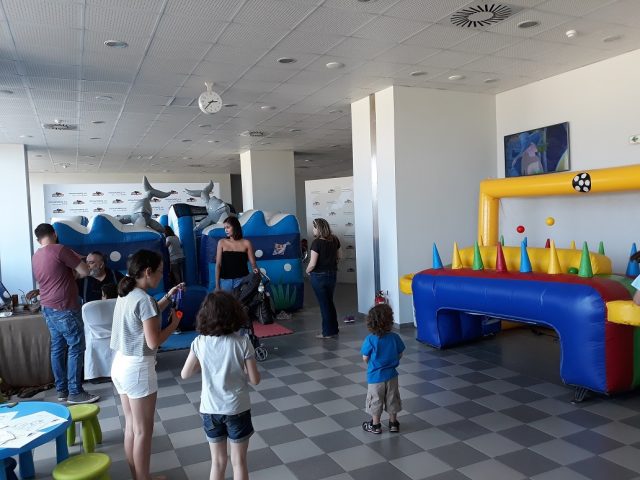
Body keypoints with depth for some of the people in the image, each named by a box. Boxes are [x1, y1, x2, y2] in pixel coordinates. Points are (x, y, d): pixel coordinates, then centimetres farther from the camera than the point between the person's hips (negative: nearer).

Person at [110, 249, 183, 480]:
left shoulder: (125, 295, 7)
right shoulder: (144, 299, -20)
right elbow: (153, 341, -21)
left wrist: (168, 297, 18)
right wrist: (174, 324, -6)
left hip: (120, 365, 9)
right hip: (138, 368, -9)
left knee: (131, 426, 19)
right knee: (143, 431, 6)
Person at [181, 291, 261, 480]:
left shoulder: (199, 343, -10)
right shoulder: (242, 342, -16)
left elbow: (185, 374, 2)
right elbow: (255, 380, -11)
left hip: (210, 410, 2)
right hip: (237, 409, -2)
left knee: (218, 461, 18)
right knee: (239, 461, 14)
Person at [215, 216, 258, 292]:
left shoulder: (246, 243, 1)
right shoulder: (222, 243, 5)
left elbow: (253, 263, 1)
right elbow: (218, 265, 2)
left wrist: (255, 269, -22)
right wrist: (217, 284, -3)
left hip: (241, 280, -1)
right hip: (225, 280, 1)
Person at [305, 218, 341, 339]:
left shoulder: (317, 242, -19)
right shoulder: (335, 240, 0)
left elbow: (312, 264, -21)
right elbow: (338, 257, 12)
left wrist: (308, 271, -3)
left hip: (319, 276, -6)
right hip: (332, 274, 6)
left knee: (324, 303, 5)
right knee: (330, 302, 19)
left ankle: (328, 332, 14)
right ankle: (334, 329, 28)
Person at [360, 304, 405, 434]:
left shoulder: (370, 339, -22)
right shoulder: (395, 337, -14)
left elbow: (365, 358, -12)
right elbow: (400, 355, -1)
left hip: (375, 376, -3)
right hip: (391, 375, 3)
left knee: (376, 400, 15)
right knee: (392, 399, 20)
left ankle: (375, 425, 28)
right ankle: (393, 423, 34)